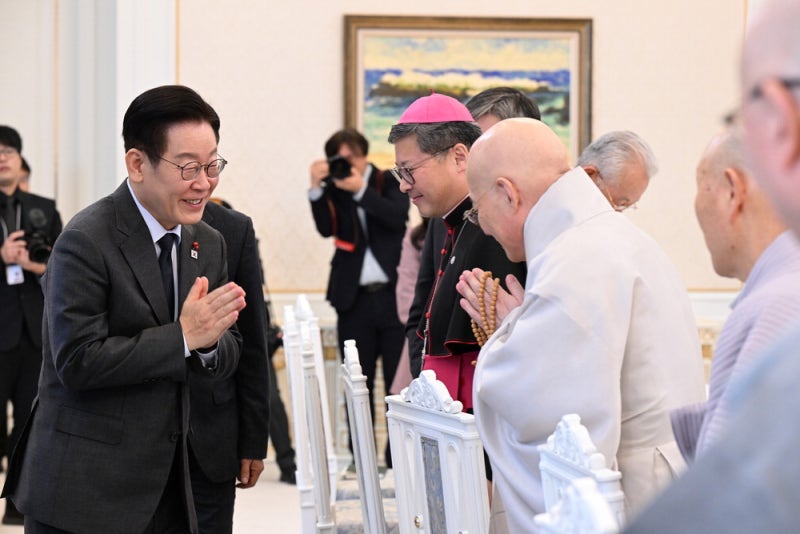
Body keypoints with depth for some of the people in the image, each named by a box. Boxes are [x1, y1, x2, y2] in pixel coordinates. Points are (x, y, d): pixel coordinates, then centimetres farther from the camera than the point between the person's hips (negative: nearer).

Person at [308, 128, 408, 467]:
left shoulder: (390, 183, 4)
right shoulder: (334, 191, 8)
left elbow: (398, 217, -14)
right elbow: (327, 228, -8)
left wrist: (361, 191, -20)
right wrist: (317, 189, -18)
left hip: (393, 295, -2)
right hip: (355, 299, 2)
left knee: (399, 381, -1)